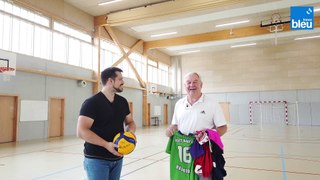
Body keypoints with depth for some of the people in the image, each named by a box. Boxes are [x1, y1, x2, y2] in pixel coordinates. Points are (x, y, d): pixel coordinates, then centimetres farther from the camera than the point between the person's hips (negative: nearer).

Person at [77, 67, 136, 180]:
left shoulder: (122, 101, 7)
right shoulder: (92, 103, -14)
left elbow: (130, 122, 17)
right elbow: (81, 131, -19)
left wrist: (131, 132, -6)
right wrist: (106, 144, -27)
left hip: (117, 158, 7)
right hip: (97, 159, -6)